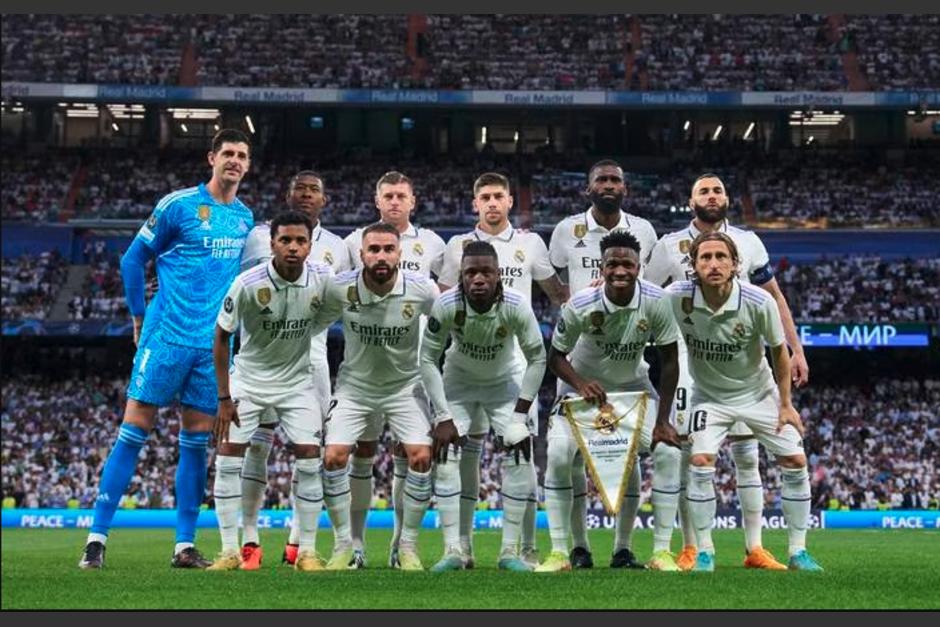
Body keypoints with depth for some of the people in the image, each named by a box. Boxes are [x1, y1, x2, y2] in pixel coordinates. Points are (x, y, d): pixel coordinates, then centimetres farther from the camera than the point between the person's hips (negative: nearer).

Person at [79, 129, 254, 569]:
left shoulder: (245, 217, 11)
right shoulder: (178, 205, -4)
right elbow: (133, 259, 2)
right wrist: (140, 316, 1)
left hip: (215, 344, 5)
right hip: (167, 335, -5)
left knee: (197, 440, 5)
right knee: (134, 430, -6)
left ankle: (184, 545, 11)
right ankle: (97, 537, -2)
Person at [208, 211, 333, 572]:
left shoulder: (322, 280, -16)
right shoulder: (248, 284, -22)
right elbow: (221, 339, -12)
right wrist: (224, 398, -13)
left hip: (297, 379, 1)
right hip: (249, 378, -1)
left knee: (309, 457, -8)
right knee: (228, 456, -9)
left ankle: (307, 550, 3)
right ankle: (230, 551, 0)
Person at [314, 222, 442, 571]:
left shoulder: (422, 291, -20)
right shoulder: (340, 289, -19)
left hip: (405, 385, 0)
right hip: (355, 385, 1)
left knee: (421, 457, -15)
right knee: (334, 457, -13)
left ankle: (408, 547, 2)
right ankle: (344, 546, 4)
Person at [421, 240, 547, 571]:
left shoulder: (516, 306, -29)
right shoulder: (446, 305, -29)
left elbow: (537, 359, -15)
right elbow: (428, 359, -16)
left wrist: (520, 413, -17)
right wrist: (443, 415, -19)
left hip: (505, 382, 0)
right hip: (458, 381, 0)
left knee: (520, 455, -12)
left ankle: (510, 550, -2)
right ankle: (453, 550, -7)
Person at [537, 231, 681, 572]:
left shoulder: (655, 301, -24)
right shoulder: (581, 305, -27)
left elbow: (669, 359, -15)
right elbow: (556, 355, -13)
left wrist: (662, 420, -17)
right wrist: (581, 385, -33)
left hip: (633, 384, 2)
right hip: (584, 383, -2)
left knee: (668, 450, -13)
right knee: (559, 454, -21)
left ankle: (630, 549, -2)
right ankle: (559, 553, -9)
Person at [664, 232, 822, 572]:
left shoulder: (759, 302, -24)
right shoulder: (677, 297, -25)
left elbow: (779, 351, -9)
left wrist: (786, 404, -4)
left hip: (758, 392, 1)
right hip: (709, 395, -1)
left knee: (794, 461, -3)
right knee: (700, 462, -19)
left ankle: (798, 551, 12)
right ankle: (704, 552, -4)